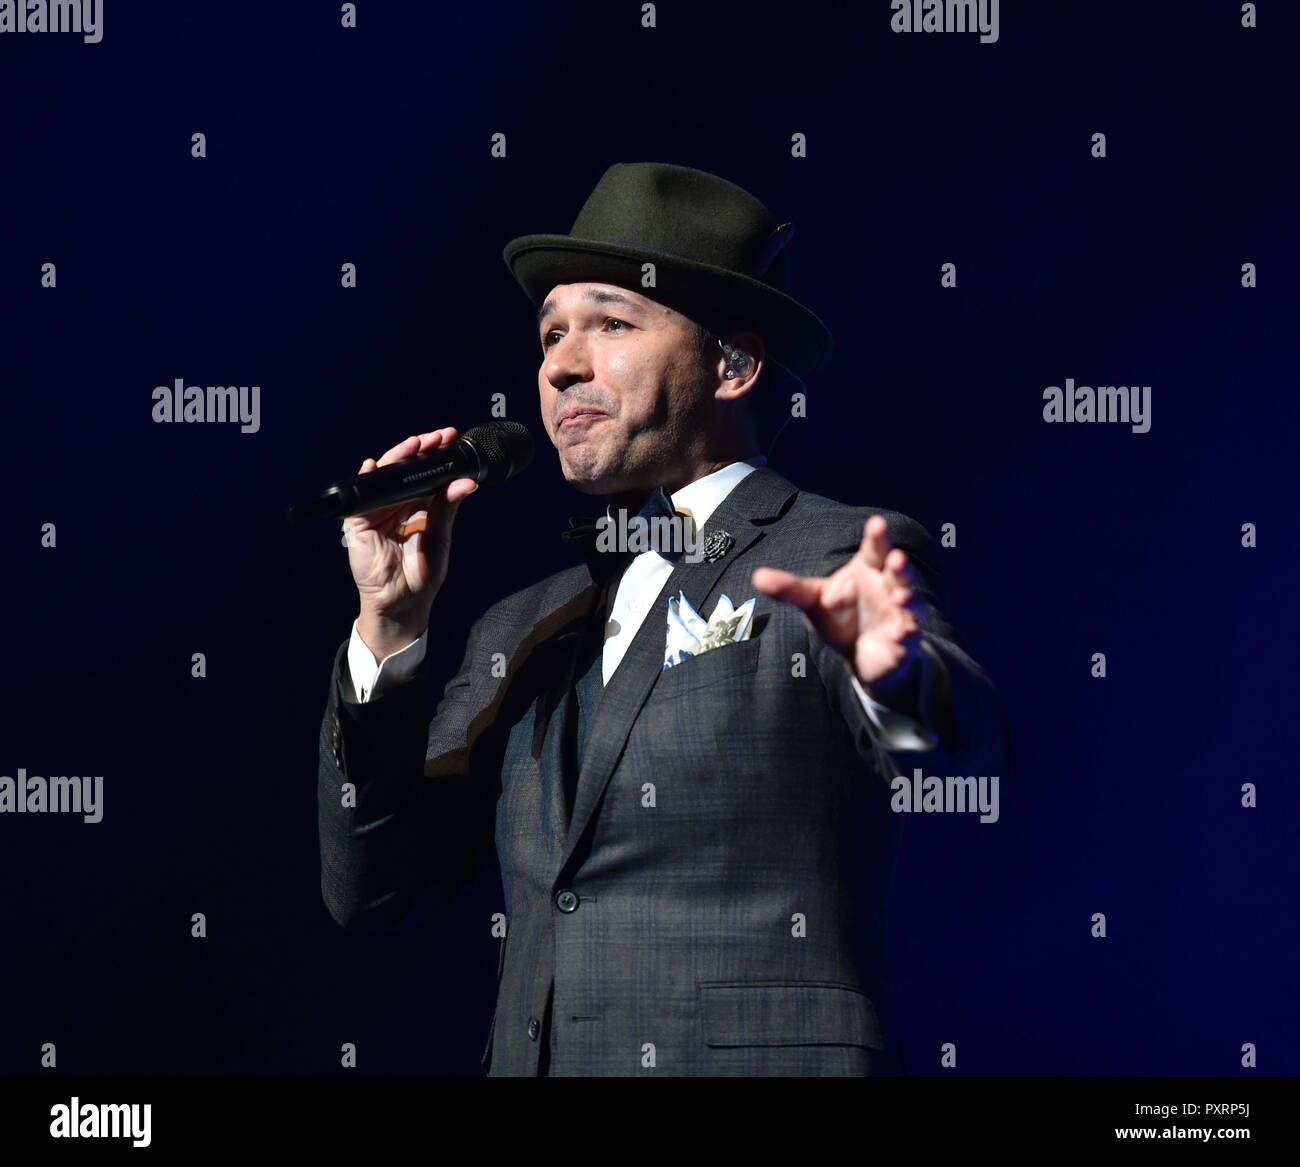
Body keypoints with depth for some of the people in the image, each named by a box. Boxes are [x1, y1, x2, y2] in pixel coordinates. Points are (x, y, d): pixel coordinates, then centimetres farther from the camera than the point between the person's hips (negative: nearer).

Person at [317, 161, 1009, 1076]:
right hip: (527, 1055, 6)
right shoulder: (523, 632, 17)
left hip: (764, 1056, -5)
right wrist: (390, 625, -1)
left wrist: (891, 672, -41)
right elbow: (374, 886, 11)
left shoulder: (835, 563, -1)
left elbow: (970, 744, -19)